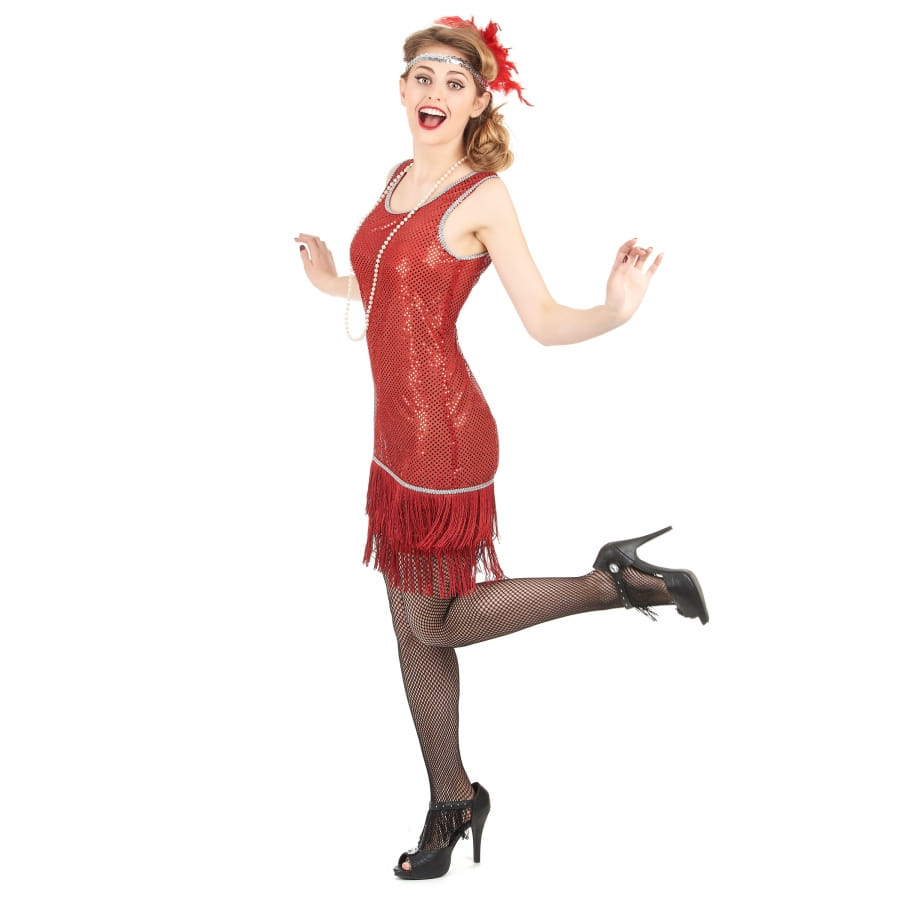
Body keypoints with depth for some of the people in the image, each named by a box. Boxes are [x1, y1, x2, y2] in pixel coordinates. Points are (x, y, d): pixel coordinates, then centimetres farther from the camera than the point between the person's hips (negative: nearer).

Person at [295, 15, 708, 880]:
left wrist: (614, 312, -32)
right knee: (412, 631, 14)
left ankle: (620, 582, 14)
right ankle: (452, 803, 31)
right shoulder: (399, 179, 9)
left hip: (444, 438, -8)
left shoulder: (483, 197, -13)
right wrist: (332, 283, 33)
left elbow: (544, 323, -13)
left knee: (434, 624, 5)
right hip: (399, 436, 8)